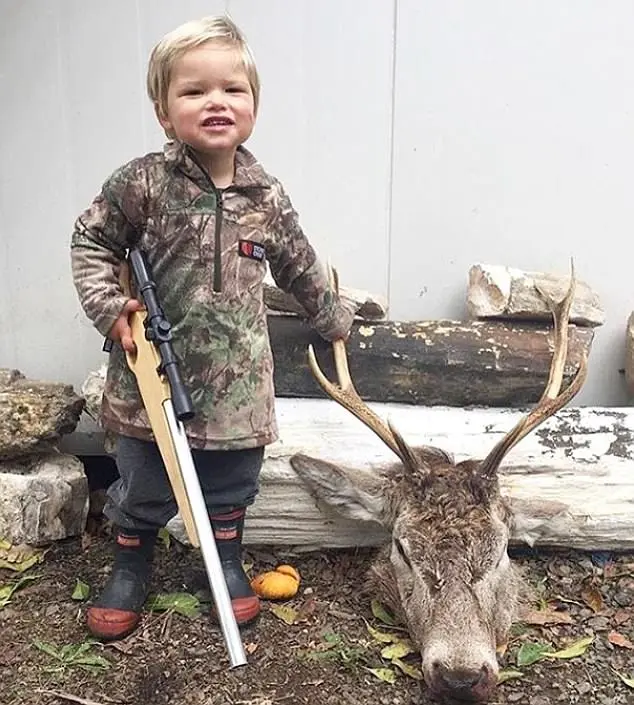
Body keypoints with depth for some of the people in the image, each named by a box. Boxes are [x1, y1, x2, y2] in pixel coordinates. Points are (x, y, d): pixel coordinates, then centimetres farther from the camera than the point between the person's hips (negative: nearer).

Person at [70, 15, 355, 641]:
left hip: (235, 379, 2)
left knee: (230, 485, 17)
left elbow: (300, 269, 13)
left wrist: (334, 318, 24)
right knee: (142, 487, 14)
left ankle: (228, 564, 41)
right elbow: (90, 243, -1)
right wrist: (108, 305, -14)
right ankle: (130, 569, 39)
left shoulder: (267, 198, -2)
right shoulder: (143, 183, -12)